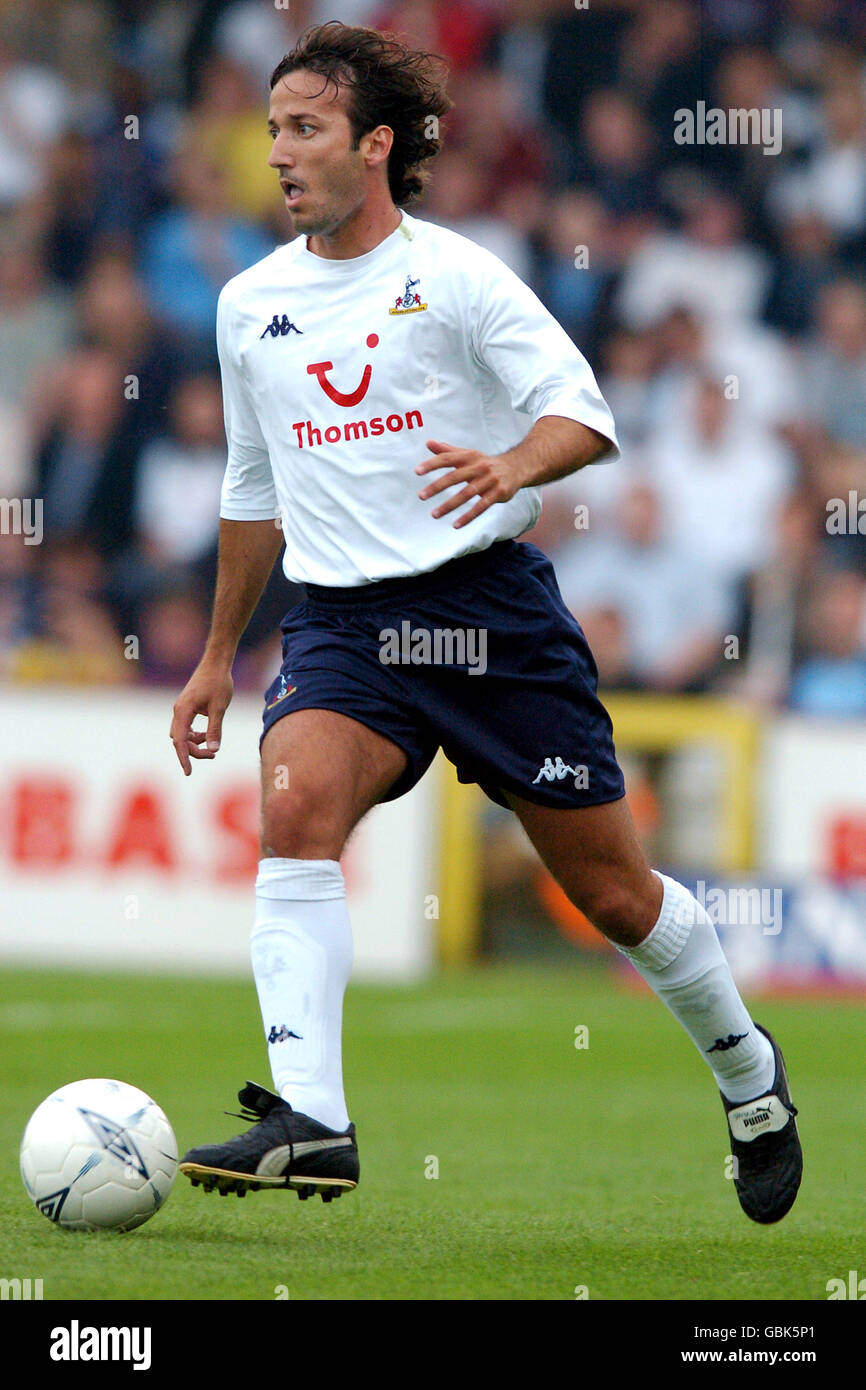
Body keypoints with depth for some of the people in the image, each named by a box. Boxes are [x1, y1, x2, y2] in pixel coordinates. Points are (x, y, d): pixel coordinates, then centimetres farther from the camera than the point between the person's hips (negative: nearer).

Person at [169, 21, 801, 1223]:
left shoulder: (455, 274, -4)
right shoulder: (250, 305, 10)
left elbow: (584, 413, -11)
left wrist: (511, 466, -33)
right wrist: (219, 658, 27)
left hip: (492, 603, -3)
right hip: (343, 621, 3)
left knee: (613, 891, 5)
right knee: (295, 800, -28)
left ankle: (748, 1074, 33)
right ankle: (309, 1122, -37)